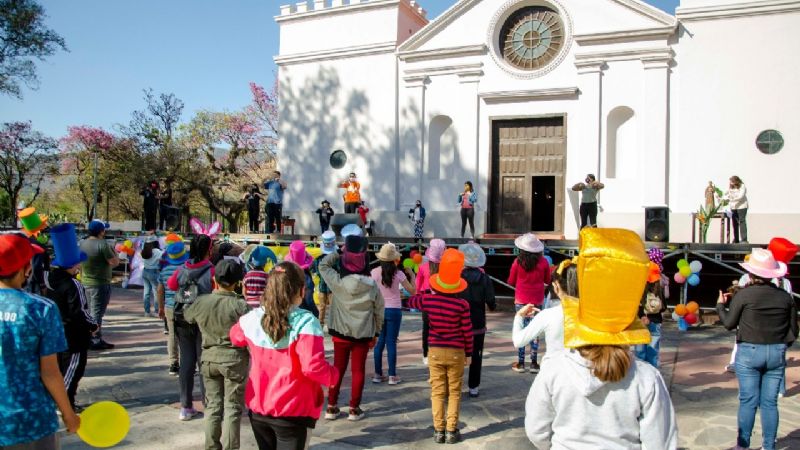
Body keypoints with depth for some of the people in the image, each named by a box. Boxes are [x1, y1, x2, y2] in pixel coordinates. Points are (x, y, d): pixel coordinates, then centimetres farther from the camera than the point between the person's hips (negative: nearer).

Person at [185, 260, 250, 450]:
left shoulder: (201, 301, -4)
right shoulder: (240, 305, -18)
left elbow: (187, 316, 17)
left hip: (209, 358, 4)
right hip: (235, 359, -4)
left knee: (213, 405, 16)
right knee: (233, 407, 7)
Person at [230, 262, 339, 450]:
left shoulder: (251, 318, -3)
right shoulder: (305, 322, -21)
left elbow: (235, 338, 19)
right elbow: (314, 367, -26)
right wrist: (333, 375, -7)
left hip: (258, 407, 5)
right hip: (293, 412, -5)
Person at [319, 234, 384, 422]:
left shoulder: (338, 282, -14)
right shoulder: (372, 285, -10)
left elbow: (323, 265, 4)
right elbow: (379, 311, -1)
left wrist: (338, 252, 6)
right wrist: (376, 333, 11)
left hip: (341, 333, 1)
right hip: (364, 334, 0)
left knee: (338, 368, 13)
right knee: (358, 370, 9)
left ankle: (331, 407, 20)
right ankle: (354, 409, 15)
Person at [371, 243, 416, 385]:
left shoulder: (374, 272, -4)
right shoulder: (398, 273, -9)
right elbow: (412, 291, -4)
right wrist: (412, 275, 9)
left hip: (379, 309, 2)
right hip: (394, 310, -2)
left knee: (379, 342, 9)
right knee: (391, 342, 2)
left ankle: (378, 374, 13)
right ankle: (392, 376, 5)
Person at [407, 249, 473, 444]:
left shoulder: (428, 300, -9)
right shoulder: (462, 304, -14)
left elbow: (410, 301, 13)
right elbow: (467, 331, -7)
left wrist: (430, 293, 23)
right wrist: (469, 353, 7)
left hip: (435, 351, 2)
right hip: (456, 353, -1)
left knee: (437, 392, 10)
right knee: (454, 393, 9)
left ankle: (439, 431, 12)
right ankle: (451, 431, 10)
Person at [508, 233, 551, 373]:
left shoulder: (518, 262, -11)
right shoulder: (543, 262, -8)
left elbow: (511, 281, 0)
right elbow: (547, 280, 5)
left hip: (521, 301, -1)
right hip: (537, 301, 1)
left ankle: (520, 363, 11)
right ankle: (534, 363, 11)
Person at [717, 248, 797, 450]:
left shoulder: (744, 294, -11)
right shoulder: (785, 297, 0)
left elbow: (729, 323, -2)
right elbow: (793, 330, 7)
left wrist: (720, 305, 15)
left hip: (749, 352, -3)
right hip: (777, 354, 3)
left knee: (748, 401, 4)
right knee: (770, 402, 10)